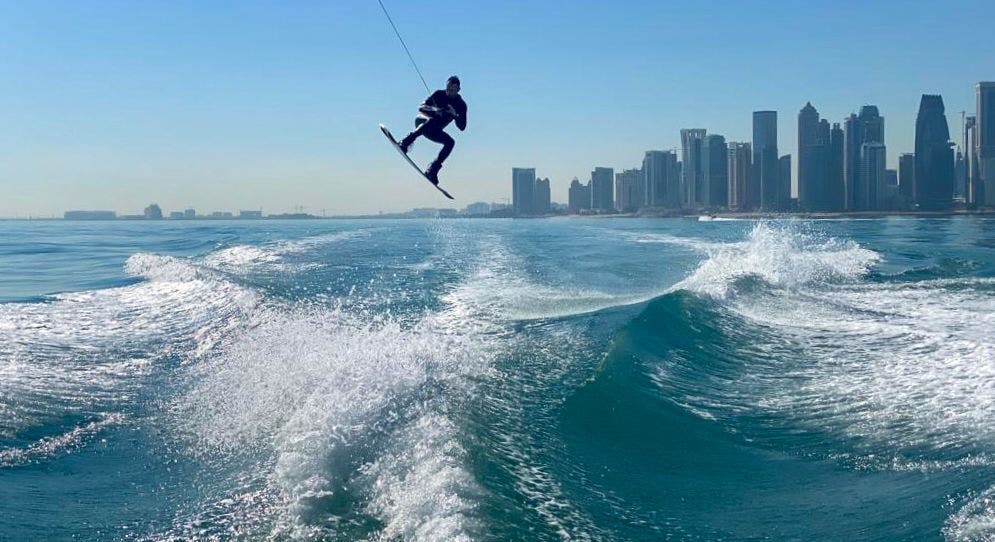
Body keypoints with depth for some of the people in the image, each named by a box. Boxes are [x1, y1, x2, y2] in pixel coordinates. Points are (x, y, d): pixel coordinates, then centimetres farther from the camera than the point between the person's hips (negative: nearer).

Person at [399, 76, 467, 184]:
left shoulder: (461, 105, -4)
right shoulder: (439, 94, -7)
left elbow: (462, 127, -12)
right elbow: (421, 108, -12)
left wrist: (455, 114, -29)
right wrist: (433, 109, -31)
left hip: (434, 131, 3)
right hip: (421, 122, -3)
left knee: (450, 142, -21)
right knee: (432, 120, -37)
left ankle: (432, 170, -22)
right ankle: (405, 143, -48)